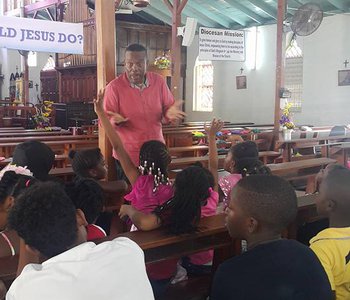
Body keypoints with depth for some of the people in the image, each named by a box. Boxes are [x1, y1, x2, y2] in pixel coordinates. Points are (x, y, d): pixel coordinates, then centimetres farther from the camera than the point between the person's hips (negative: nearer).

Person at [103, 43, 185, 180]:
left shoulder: (159, 81, -1)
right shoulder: (114, 86, -10)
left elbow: (167, 109, 5)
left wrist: (169, 113, -18)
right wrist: (115, 121, -28)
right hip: (127, 155, -3)